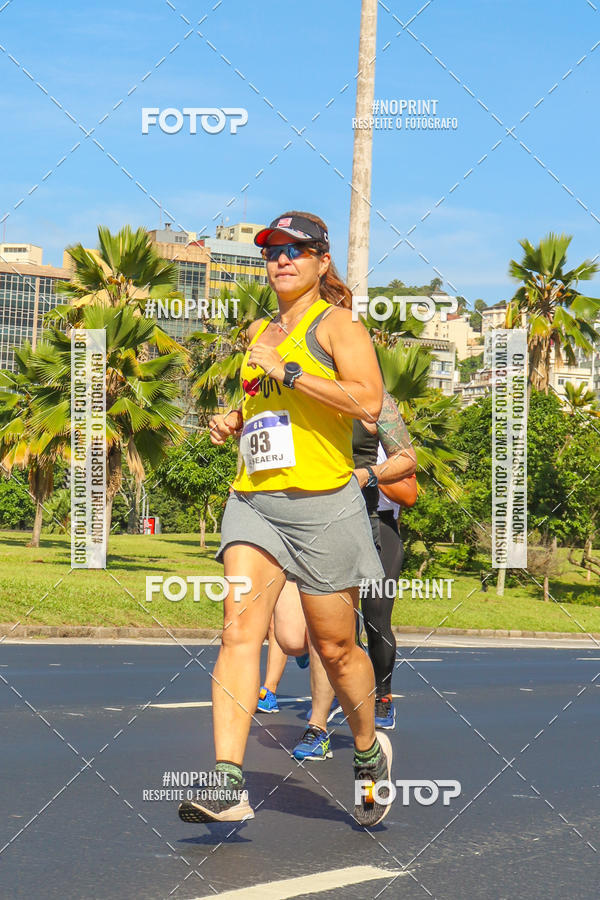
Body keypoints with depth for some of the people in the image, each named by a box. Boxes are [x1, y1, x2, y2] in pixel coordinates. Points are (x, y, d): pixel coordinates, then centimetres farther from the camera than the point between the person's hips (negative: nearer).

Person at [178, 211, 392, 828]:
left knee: (335, 648, 5)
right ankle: (229, 784, -22)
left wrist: (287, 370, -17)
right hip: (253, 502, 5)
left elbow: (368, 403, -17)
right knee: (239, 624, -15)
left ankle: (369, 752, 32)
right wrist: (232, 422, 15)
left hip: (324, 505, -5)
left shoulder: (335, 322, -1)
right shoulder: (259, 332, 20)